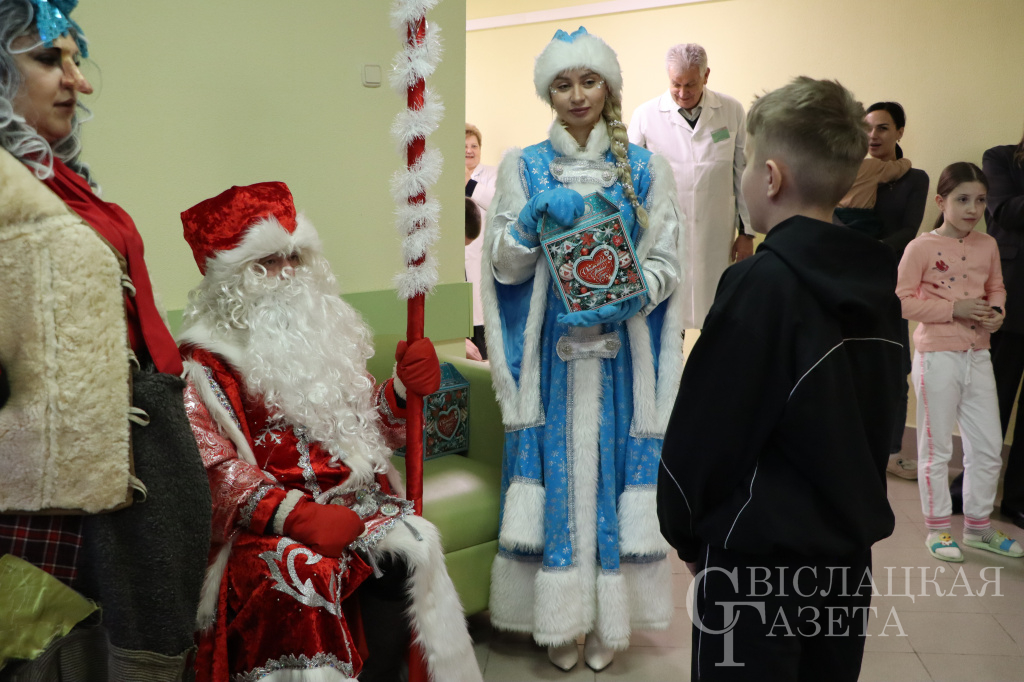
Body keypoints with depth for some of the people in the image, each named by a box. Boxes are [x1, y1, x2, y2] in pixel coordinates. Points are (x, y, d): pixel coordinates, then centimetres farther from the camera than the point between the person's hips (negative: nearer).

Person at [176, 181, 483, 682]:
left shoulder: (328, 330, 18)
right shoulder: (204, 359, 0)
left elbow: (375, 430, 20)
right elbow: (211, 468, -13)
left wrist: (405, 389, -2)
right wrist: (297, 516, -25)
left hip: (356, 503, 5)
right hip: (265, 524, -4)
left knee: (407, 552, -24)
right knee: (298, 572, -35)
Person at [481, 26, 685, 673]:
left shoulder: (646, 168, 6)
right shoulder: (523, 166, 7)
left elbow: (665, 264, 3)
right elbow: (504, 265, 1)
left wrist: (624, 299, -17)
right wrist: (536, 213, -17)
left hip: (621, 354, 0)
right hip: (550, 353, 0)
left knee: (614, 471, 2)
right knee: (555, 474, 2)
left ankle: (609, 620, 17)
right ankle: (560, 622, 16)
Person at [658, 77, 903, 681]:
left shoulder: (762, 283, -20)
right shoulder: (879, 280, 3)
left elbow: (706, 425, -17)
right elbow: (880, 417, 11)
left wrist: (684, 530, -3)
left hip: (759, 551, -7)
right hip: (851, 543, 7)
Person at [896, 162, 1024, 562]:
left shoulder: (988, 246, 6)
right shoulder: (921, 247, -11)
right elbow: (902, 300, -14)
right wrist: (953, 308, -20)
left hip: (978, 356, 6)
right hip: (937, 356, -6)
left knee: (988, 447, 12)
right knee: (936, 449, 6)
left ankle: (977, 527, 29)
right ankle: (937, 529, 20)